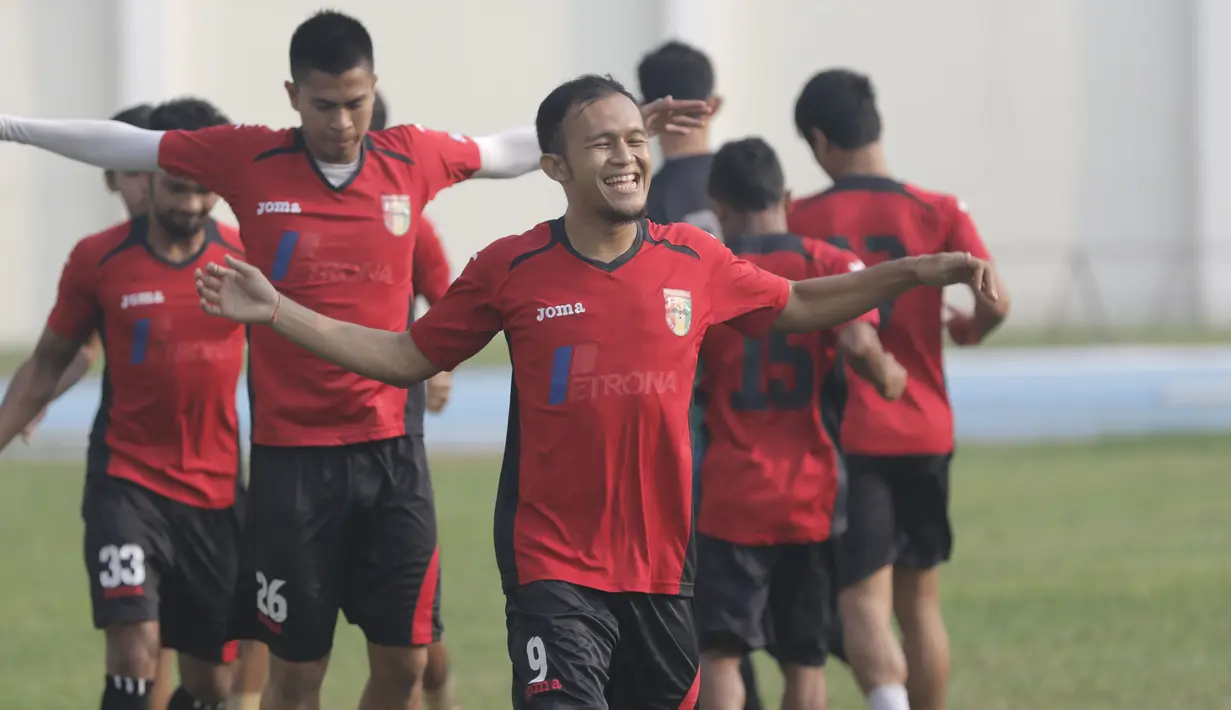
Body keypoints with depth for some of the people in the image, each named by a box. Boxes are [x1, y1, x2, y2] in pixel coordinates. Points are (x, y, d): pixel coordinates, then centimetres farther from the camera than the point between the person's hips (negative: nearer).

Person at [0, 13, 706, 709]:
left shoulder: (412, 158, 3)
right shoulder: (247, 160, -3)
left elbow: (506, 152, 21)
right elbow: (126, 144, 8)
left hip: (390, 451, 2)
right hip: (291, 456, -2)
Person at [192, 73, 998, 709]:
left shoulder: (694, 261, 3)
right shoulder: (511, 269, -2)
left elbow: (798, 306, 19)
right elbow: (407, 357, 9)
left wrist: (920, 272, 12)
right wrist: (277, 312, 3)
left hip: (661, 567, 3)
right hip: (553, 567, -3)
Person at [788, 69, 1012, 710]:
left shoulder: (801, 222, -4)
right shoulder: (938, 213, -2)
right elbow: (995, 303, -10)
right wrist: (967, 330, 11)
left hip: (846, 438, -2)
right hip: (925, 433, 2)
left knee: (863, 603, -9)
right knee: (920, 599, 17)